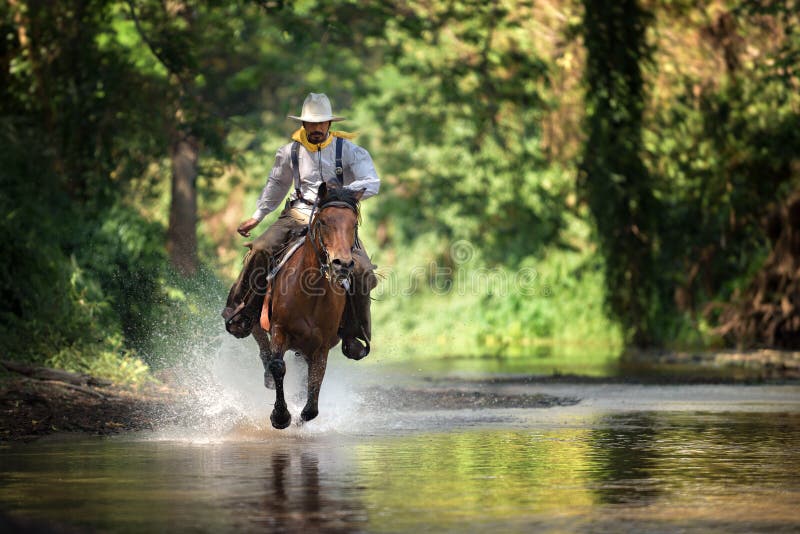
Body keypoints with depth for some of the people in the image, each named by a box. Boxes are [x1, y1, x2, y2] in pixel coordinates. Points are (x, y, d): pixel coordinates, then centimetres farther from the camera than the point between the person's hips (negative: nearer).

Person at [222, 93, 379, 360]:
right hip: (299, 215, 2)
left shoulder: (348, 150, -1)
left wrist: (346, 191, -30)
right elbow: (277, 184, 26)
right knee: (261, 249, -25)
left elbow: (372, 183, -11)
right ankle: (242, 310, -11)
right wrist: (257, 216, 27)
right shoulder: (290, 152, 8)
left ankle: (355, 334, -9)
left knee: (361, 270, -24)